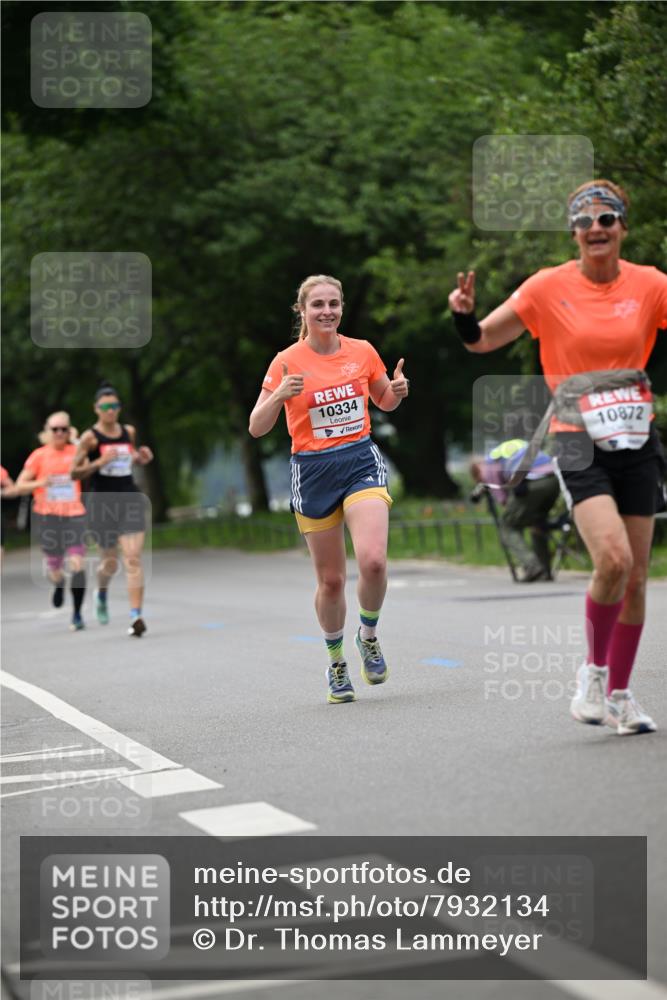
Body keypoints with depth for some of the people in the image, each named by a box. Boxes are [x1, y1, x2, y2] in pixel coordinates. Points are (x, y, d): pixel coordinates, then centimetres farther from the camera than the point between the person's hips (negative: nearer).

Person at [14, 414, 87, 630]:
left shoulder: (76, 451, 4)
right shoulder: (39, 455, 0)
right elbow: (19, 486, 0)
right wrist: (40, 483, -20)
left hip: (74, 515, 0)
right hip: (46, 516, 0)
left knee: (77, 565, -14)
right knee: (54, 567, 6)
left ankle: (77, 615, -4)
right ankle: (58, 584, 44)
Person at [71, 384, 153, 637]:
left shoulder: (129, 432, 7)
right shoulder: (90, 437, -6)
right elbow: (75, 472, -6)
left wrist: (142, 457, 4)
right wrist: (100, 462, -20)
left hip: (130, 500, 2)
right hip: (102, 501, -2)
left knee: (133, 559, -11)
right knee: (110, 561, 9)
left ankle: (136, 616, -15)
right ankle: (102, 594, 44)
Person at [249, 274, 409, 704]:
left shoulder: (363, 351, 3)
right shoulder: (287, 362, -5)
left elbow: (385, 402, 19)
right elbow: (257, 428, -6)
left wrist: (397, 390, -3)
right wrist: (279, 395, -25)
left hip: (362, 462, 1)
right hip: (313, 471, -1)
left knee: (373, 560, -22)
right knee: (331, 580, 4)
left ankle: (369, 636, 7)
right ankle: (337, 664, 27)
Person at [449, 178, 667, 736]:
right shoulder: (550, 287, -3)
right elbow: (481, 341, 0)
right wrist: (465, 316, -19)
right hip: (580, 443, -3)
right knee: (613, 558, -23)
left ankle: (619, 695, 23)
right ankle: (593, 671, 1)